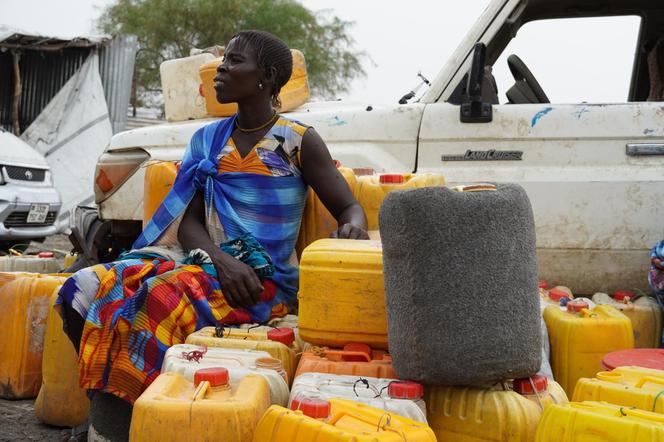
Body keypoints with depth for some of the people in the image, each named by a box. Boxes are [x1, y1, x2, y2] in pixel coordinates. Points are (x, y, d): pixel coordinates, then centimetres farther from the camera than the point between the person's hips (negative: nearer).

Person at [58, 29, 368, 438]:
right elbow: (188, 221, 7)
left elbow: (350, 209, 0)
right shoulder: (208, 140, 14)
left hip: (265, 278, -5)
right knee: (86, 290, -16)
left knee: (162, 298, -34)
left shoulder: (300, 141, 0)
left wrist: (353, 227, -26)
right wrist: (220, 259, -16)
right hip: (207, 261, 5)